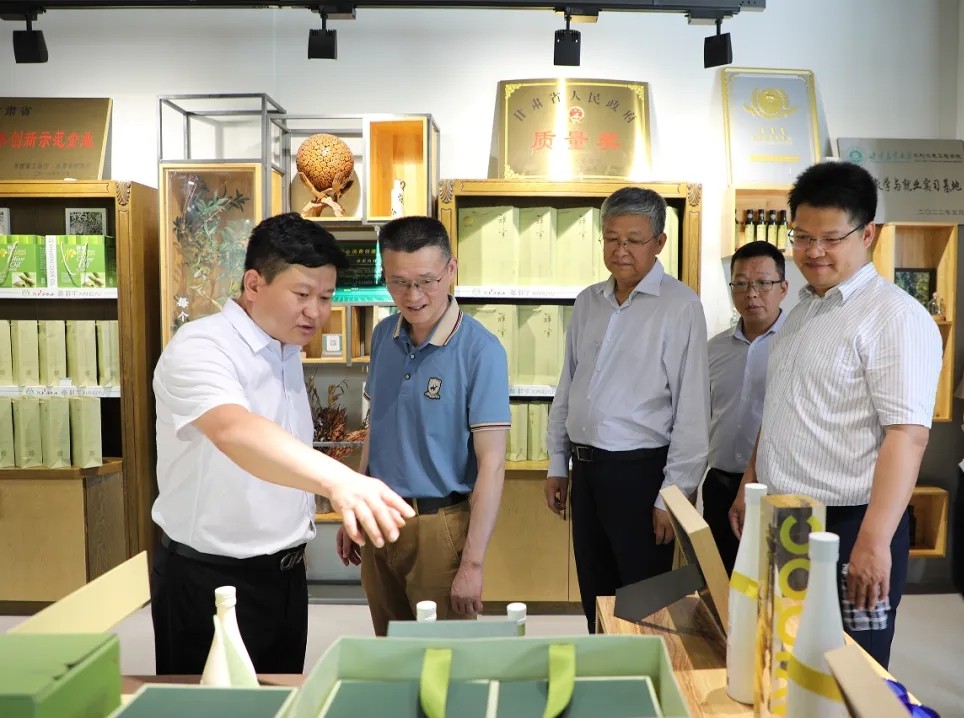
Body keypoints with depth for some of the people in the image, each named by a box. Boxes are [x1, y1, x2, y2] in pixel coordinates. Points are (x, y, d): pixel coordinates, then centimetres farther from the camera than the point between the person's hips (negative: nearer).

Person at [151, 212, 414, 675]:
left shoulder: (287, 349, 5)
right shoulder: (198, 347, -22)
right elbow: (234, 431, -43)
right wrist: (337, 479, -57)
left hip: (285, 572, 8)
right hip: (209, 579, -7)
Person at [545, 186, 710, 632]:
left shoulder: (680, 306, -11)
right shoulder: (588, 302, 8)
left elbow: (692, 409, -12)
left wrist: (672, 495, -12)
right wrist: (558, 464, 13)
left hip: (641, 471, -6)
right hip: (586, 469, 6)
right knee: (594, 598, 19)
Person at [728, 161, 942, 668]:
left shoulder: (894, 316, -13)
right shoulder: (801, 312, 13)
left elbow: (907, 434, -20)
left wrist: (874, 541, -25)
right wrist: (748, 486, 17)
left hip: (847, 528, -7)